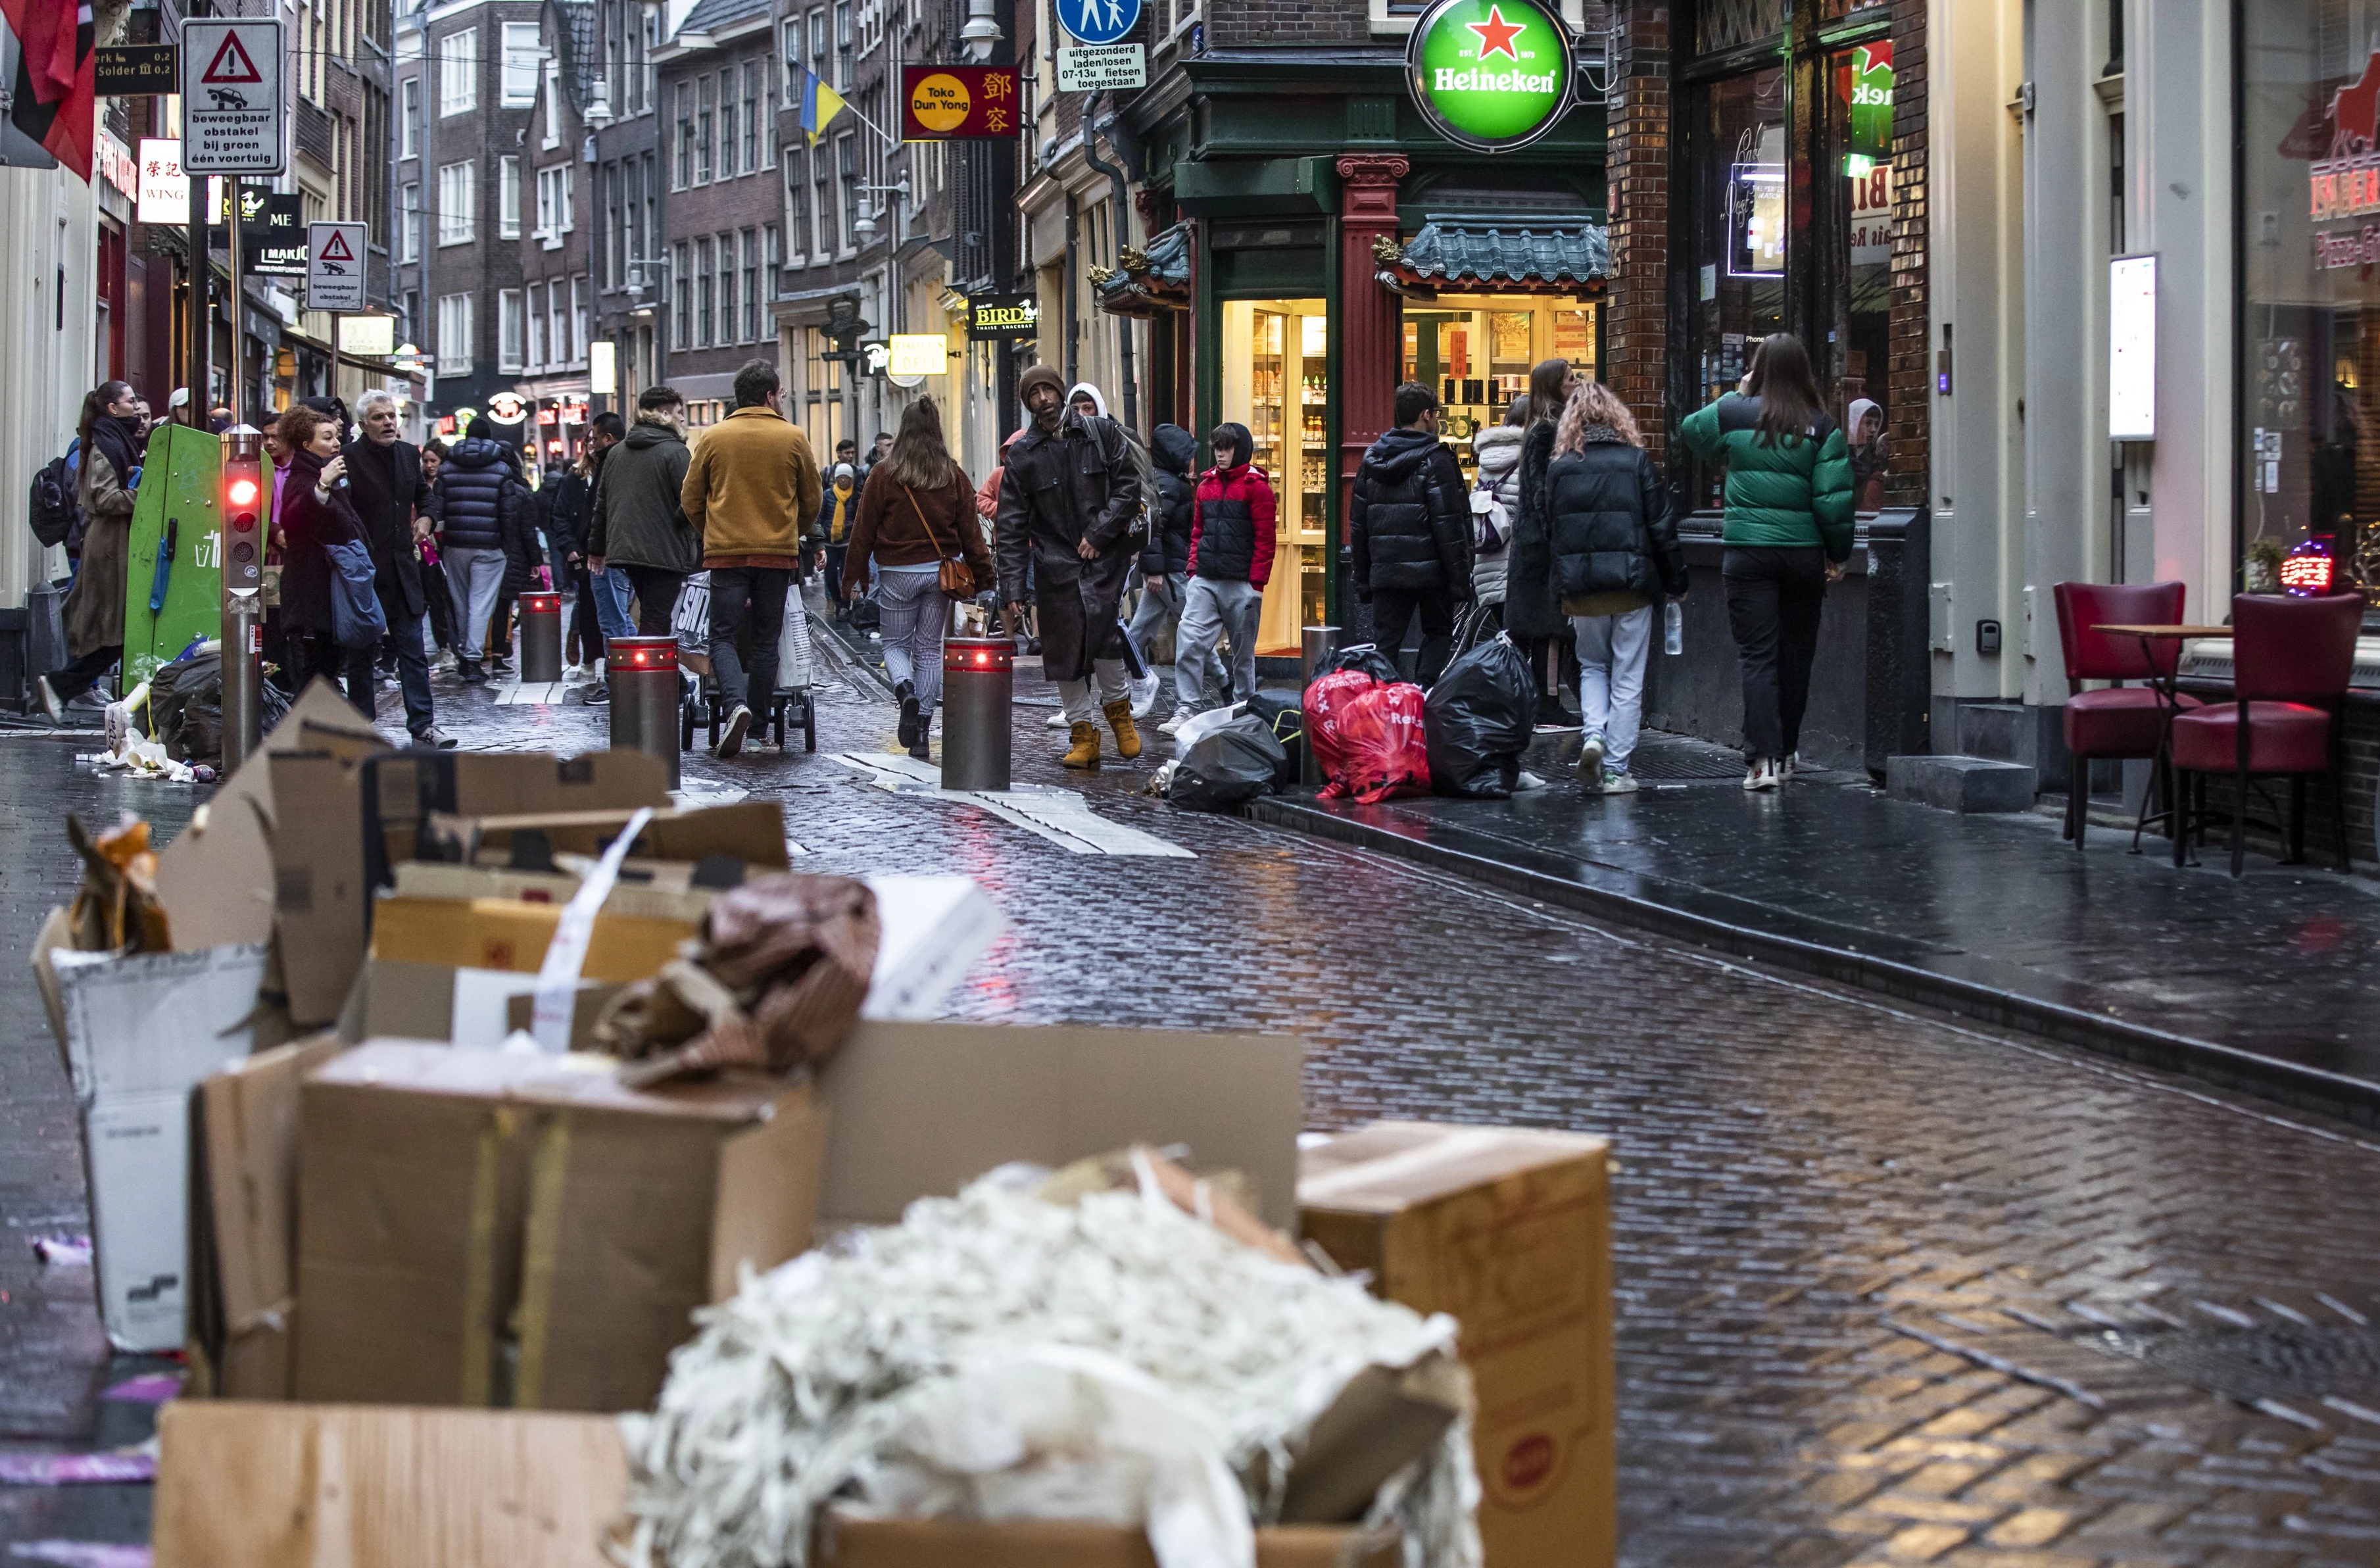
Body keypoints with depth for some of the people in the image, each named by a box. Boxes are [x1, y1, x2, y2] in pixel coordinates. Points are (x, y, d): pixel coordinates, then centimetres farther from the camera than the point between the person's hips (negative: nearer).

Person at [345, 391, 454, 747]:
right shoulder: (348, 458, -11)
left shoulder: (408, 454, 9)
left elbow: (423, 492, 29)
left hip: (402, 568, 5)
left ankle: (422, 724, 7)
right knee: (361, 653, 5)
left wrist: (425, 517, 11)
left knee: (413, 651, 5)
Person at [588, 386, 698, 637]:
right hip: (664, 554, -7)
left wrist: (597, 548, 29)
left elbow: (601, 504, 21)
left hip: (623, 549, 7)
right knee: (656, 622, -9)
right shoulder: (675, 452, -9)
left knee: (650, 619, 17)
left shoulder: (616, 453, 15)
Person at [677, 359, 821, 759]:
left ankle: (736, 705, -22)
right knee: (766, 641, 10)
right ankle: (761, 722, 12)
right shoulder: (793, 438, -1)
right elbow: (811, 501, 8)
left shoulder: (715, 438, 1)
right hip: (779, 553, 0)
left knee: (724, 637, 2)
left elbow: (690, 500, 7)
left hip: (726, 553, 0)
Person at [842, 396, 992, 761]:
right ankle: (921, 734, 8)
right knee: (930, 649, 10)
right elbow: (970, 530, 2)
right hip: (941, 572, 2)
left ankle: (906, 689, -19)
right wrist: (984, 577, 8)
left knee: (895, 644, 13)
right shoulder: (953, 476, 0)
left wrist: (854, 577, 4)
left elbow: (864, 529, -3)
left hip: (898, 573, -2)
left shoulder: (884, 474, -6)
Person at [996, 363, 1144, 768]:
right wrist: (1012, 586, -5)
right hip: (1056, 564, 2)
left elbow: (1129, 487, 3)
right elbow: (1011, 525, 2)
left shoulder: (1102, 433, 4)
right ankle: (1082, 732, 11)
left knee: (1101, 625, -21)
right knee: (1064, 648, -1)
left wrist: (1099, 532, -9)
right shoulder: (1022, 454, 4)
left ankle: (1116, 706, 3)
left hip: (1105, 557, -2)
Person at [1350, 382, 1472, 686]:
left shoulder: (1372, 460, 10)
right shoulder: (1434, 460, -9)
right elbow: (1449, 525, -12)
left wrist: (1362, 580, 19)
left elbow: (1358, 525, 14)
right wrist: (1460, 578, -8)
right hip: (1429, 570, -4)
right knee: (1438, 633, 14)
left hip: (1385, 570, 4)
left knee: (1385, 644, 5)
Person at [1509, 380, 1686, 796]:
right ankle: (1616, 769, 6)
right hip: (1633, 585, -1)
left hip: (1580, 589, 1)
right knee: (1628, 679, 7)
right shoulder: (1637, 462, -2)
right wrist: (1676, 583, 8)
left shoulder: (1558, 469, 2)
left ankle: (1594, 735, -5)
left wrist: (1555, 590, 12)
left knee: (1592, 667, 20)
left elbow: (1538, 536, 4)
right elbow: (1663, 528, -2)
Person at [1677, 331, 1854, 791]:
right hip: (1804, 553, 1)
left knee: (1757, 656, -1)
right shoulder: (1821, 426, -4)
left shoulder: (1734, 414, -3)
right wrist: (1838, 555, 4)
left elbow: (1691, 431, 18)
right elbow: (1833, 498, -7)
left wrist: (1738, 395, 21)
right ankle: (1786, 752, 26)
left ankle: (1763, 758, -11)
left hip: (1746, 551, -1)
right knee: (1795, 654, 14)